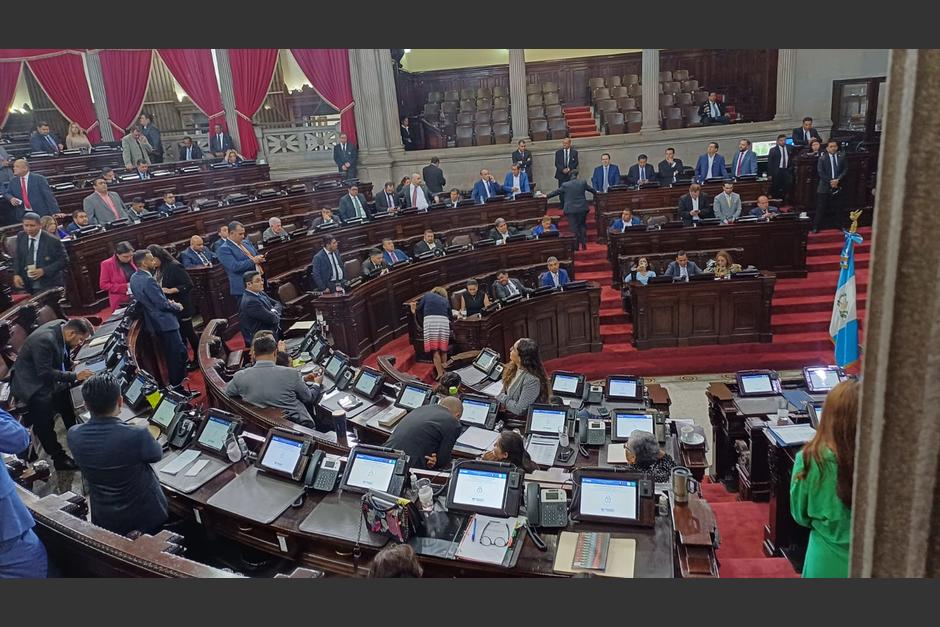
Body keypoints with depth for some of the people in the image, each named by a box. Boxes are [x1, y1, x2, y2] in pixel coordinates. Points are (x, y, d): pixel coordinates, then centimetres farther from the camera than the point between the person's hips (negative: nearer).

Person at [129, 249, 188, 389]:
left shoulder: (134, 277, 5)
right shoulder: (148, 280, -25)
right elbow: (163, 305, -23)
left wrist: (168, 302, 10)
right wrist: (177, 307, -4)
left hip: (155, 322, 10)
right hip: (165, 322, -10)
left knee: (171, 354, 22)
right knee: (178, 353, -1)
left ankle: (175, 380, 34)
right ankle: (176, 386, 5)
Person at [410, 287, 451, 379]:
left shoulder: (427, 295, 24)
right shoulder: (445, 300, 30)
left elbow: (418, 309, 18)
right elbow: (450, 315, 22)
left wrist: (414, 311, 38)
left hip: (430, 319, -2)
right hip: (444, 320, 3)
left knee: (434, 350, -3)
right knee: (443, 349, 12)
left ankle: (440, 373, -7)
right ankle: (443, 371, 16)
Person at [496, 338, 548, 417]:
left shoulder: (532, 380, -26)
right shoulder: (512, 368, -2)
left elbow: (519, 410, -23)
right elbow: (504, 392, 12)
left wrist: (502, 398, -13)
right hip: (507, 413, 8)